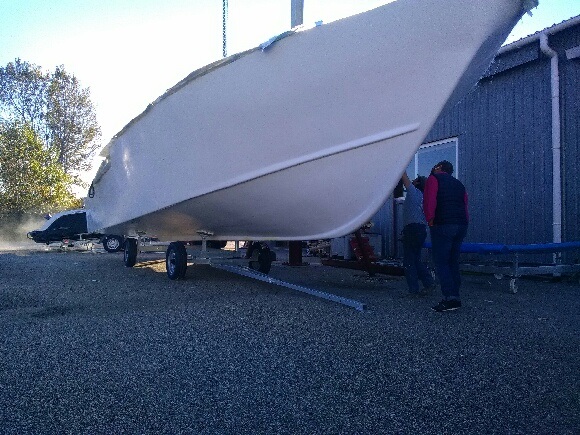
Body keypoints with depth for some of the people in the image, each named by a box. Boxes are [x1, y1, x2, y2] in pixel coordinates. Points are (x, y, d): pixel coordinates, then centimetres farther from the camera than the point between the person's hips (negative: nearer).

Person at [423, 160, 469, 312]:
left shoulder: (434, 179, 1)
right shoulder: (458, 183, 21)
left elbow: (429, 201, -13)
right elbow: (465, 204, 16)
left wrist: (430, 220, -8)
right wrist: (464, 223, 15)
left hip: (442, 225, -7)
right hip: (461, 226, 7)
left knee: (440, 262, -5)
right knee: (453, 262, 13)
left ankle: (450, 298, -12)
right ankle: (455, 297, 14)